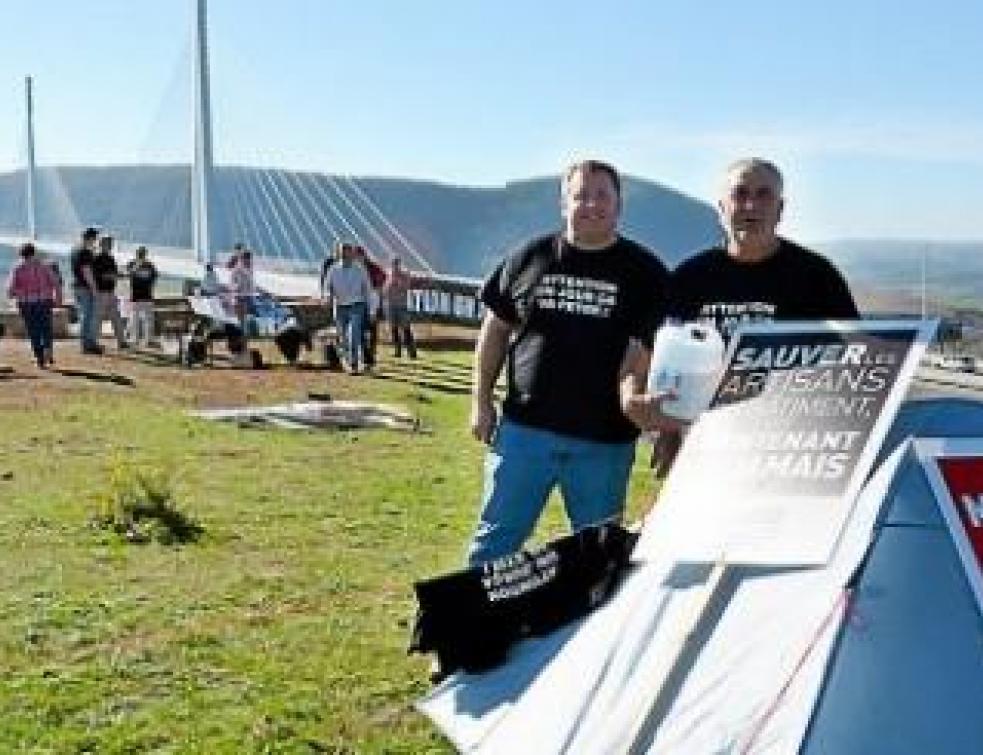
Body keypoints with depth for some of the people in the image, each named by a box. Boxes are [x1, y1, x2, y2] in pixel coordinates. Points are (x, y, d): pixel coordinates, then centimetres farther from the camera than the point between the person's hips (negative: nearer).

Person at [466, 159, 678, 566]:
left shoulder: (644, 272, 0)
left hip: (605, 440, 0)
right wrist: (481, 400, 7)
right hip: (524, 427, 1)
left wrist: (632, 393, -27)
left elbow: (651, 347, -7)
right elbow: (495, 330, 11)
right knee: (494, 541, 6)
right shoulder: (529, 259, 5)